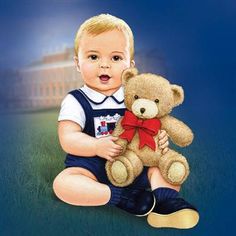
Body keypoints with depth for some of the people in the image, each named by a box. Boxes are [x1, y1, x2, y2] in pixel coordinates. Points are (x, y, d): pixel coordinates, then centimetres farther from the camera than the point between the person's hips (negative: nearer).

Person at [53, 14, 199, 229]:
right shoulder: (75, 101, -4)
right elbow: (68, 140, -13)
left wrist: (161, 140, -15)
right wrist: (97, 146, -31)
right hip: (92, 166, -2)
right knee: (62, 184, -30)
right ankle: (124, 198, -31)